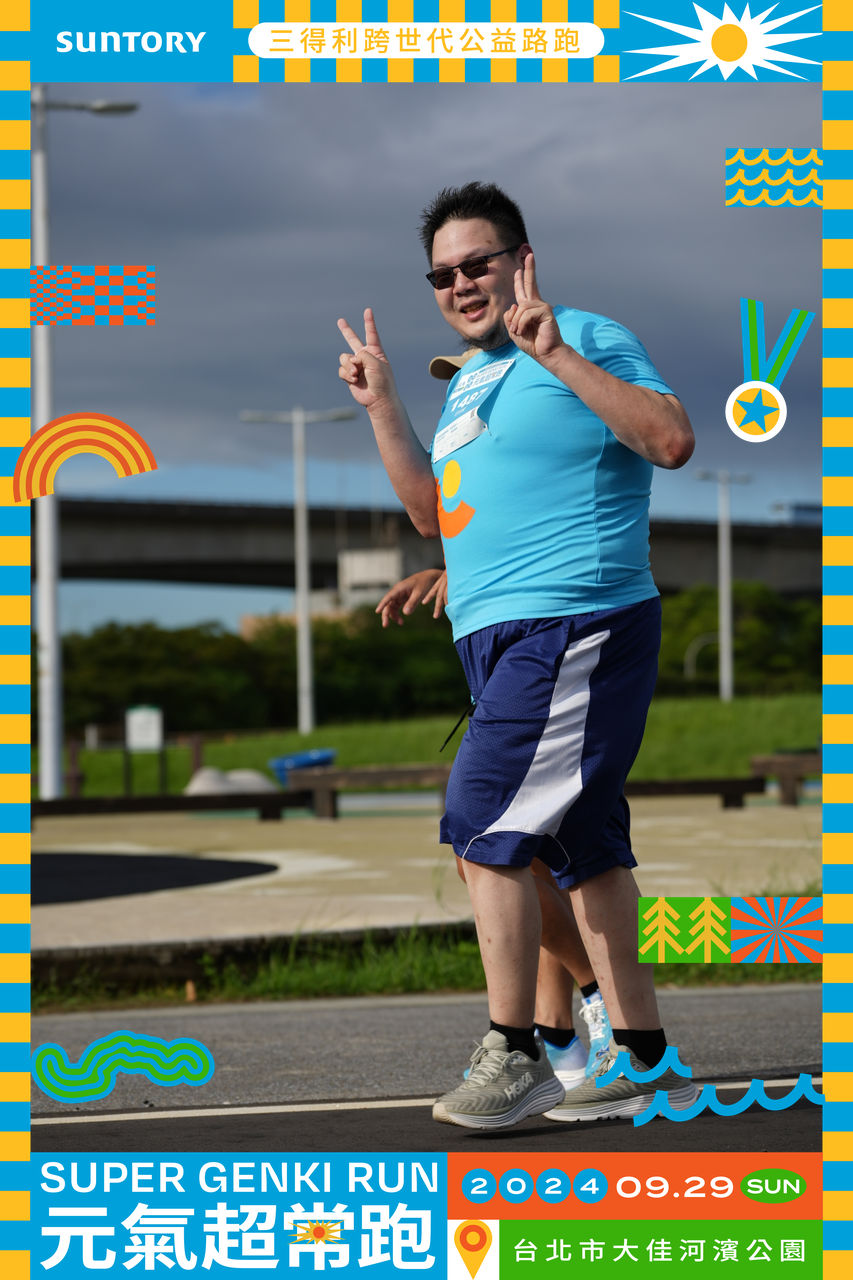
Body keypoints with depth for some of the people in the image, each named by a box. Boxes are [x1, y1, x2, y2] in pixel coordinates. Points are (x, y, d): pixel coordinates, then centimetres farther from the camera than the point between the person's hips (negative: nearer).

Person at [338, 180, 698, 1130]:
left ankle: (513, 1057, -8)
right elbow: (432, 513, 22)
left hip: (573, 632, -9)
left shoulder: (586, 340, -6)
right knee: (584, 848, 10)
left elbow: (672, 440, -20)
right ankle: (642, 1059, 15)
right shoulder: (470, 381, 20)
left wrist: (558, 354, -24)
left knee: (484, 830, -14)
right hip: (503, 640, 9)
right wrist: (382, 404, 13)